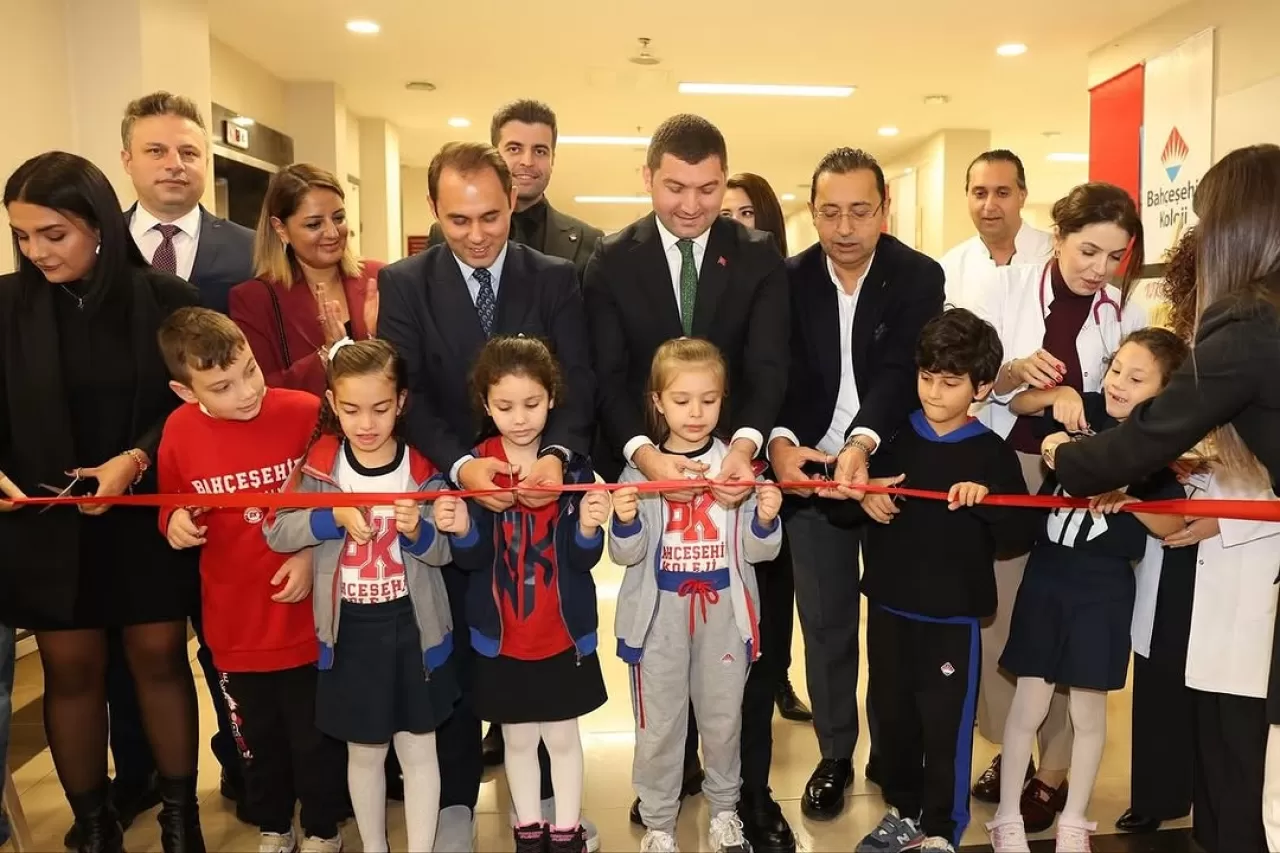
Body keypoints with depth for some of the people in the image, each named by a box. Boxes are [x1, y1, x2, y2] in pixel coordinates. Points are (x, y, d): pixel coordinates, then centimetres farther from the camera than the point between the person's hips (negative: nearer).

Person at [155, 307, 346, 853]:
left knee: (315, 736, 15)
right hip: (234, 620, 3)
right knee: (257, 738, 22)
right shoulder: (179, 430, -8)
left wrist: (313, 553, -15)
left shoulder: (305, 412, -17)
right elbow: (171, 502, 10)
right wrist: (175, 520, -12)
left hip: (306, 614, -2)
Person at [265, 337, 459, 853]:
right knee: (364, 752, 16)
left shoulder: (421, 470, -9)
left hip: (413, 627, -1)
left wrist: (417, 531, -28)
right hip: (349, 630, 1)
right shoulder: (319, 465, -6)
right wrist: (333, 519, -22)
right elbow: (277, 534, -7)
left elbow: (443, 552, -7)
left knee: (418, 750, 11)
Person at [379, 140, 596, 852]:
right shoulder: (404, 284, -2)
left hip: (539, 488, 1)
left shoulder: (557, 279, -1)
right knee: (456, 650, 13)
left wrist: (557, 454, -29)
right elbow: (404, 392, -11)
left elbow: (577, 382, -9)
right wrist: (460, 464, -28)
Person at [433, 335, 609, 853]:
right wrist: (461, 531, -29)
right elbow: (473, 559, -8)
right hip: (500, 635, 1)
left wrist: (589, 529, -32)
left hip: (564, 634, 0)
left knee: (563, 736, 15)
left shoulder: (573, 465, -10)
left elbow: (583, 559, -11)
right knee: (518, 738, 17)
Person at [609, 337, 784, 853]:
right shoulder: (641, 468, -6)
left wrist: (766, 520, -23)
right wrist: (626, 523, -25)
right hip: (659, 617, -1)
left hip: (723, 615, 1)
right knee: (658, 725, 11)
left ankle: (724, 809, 41)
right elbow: (626, 555, -5)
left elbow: (759, 551, -3)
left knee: (723, 718, 18)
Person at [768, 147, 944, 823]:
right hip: (810, 469, 1)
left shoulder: (920, 277, -8)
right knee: (825, 623, 11)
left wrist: (863, 442, -37)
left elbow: (901, 372, -21)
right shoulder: (789, 279, -3)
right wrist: (780, 442, -30)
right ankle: (835, 756, 29)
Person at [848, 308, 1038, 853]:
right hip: (888, 609, 4)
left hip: (953, 618, -3)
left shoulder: (992, 454, -6)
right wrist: (861, 498, -12)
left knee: (945, 728, 5)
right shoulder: (893, 437, 1)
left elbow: (1022, 535, -9)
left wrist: (985, 498, -26)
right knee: (891, 718, 16)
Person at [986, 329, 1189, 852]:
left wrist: (1129, 501, -23)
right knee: (1029, 703, 7)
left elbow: (1174, 526, -5)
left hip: (1104, 591, -1)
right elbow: (1014, 404, 7)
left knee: (1088, 710, 11)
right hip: (1045, 577, 1)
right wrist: (1055, 395, -12)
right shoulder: (1084, 412, -2)